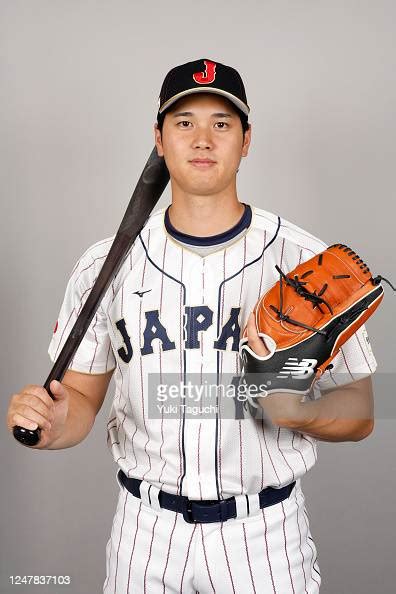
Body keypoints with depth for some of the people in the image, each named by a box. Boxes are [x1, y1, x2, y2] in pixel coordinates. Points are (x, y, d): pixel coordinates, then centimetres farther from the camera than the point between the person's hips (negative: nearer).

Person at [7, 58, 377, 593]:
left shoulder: (309, 261, -10)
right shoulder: (105, 265, -4)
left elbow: (359, 414, -5)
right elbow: (83, 397, 2)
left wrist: (295, 411, -25)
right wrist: (53, 425, -19)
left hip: (264, 533, -1)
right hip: (146, 529, 2)